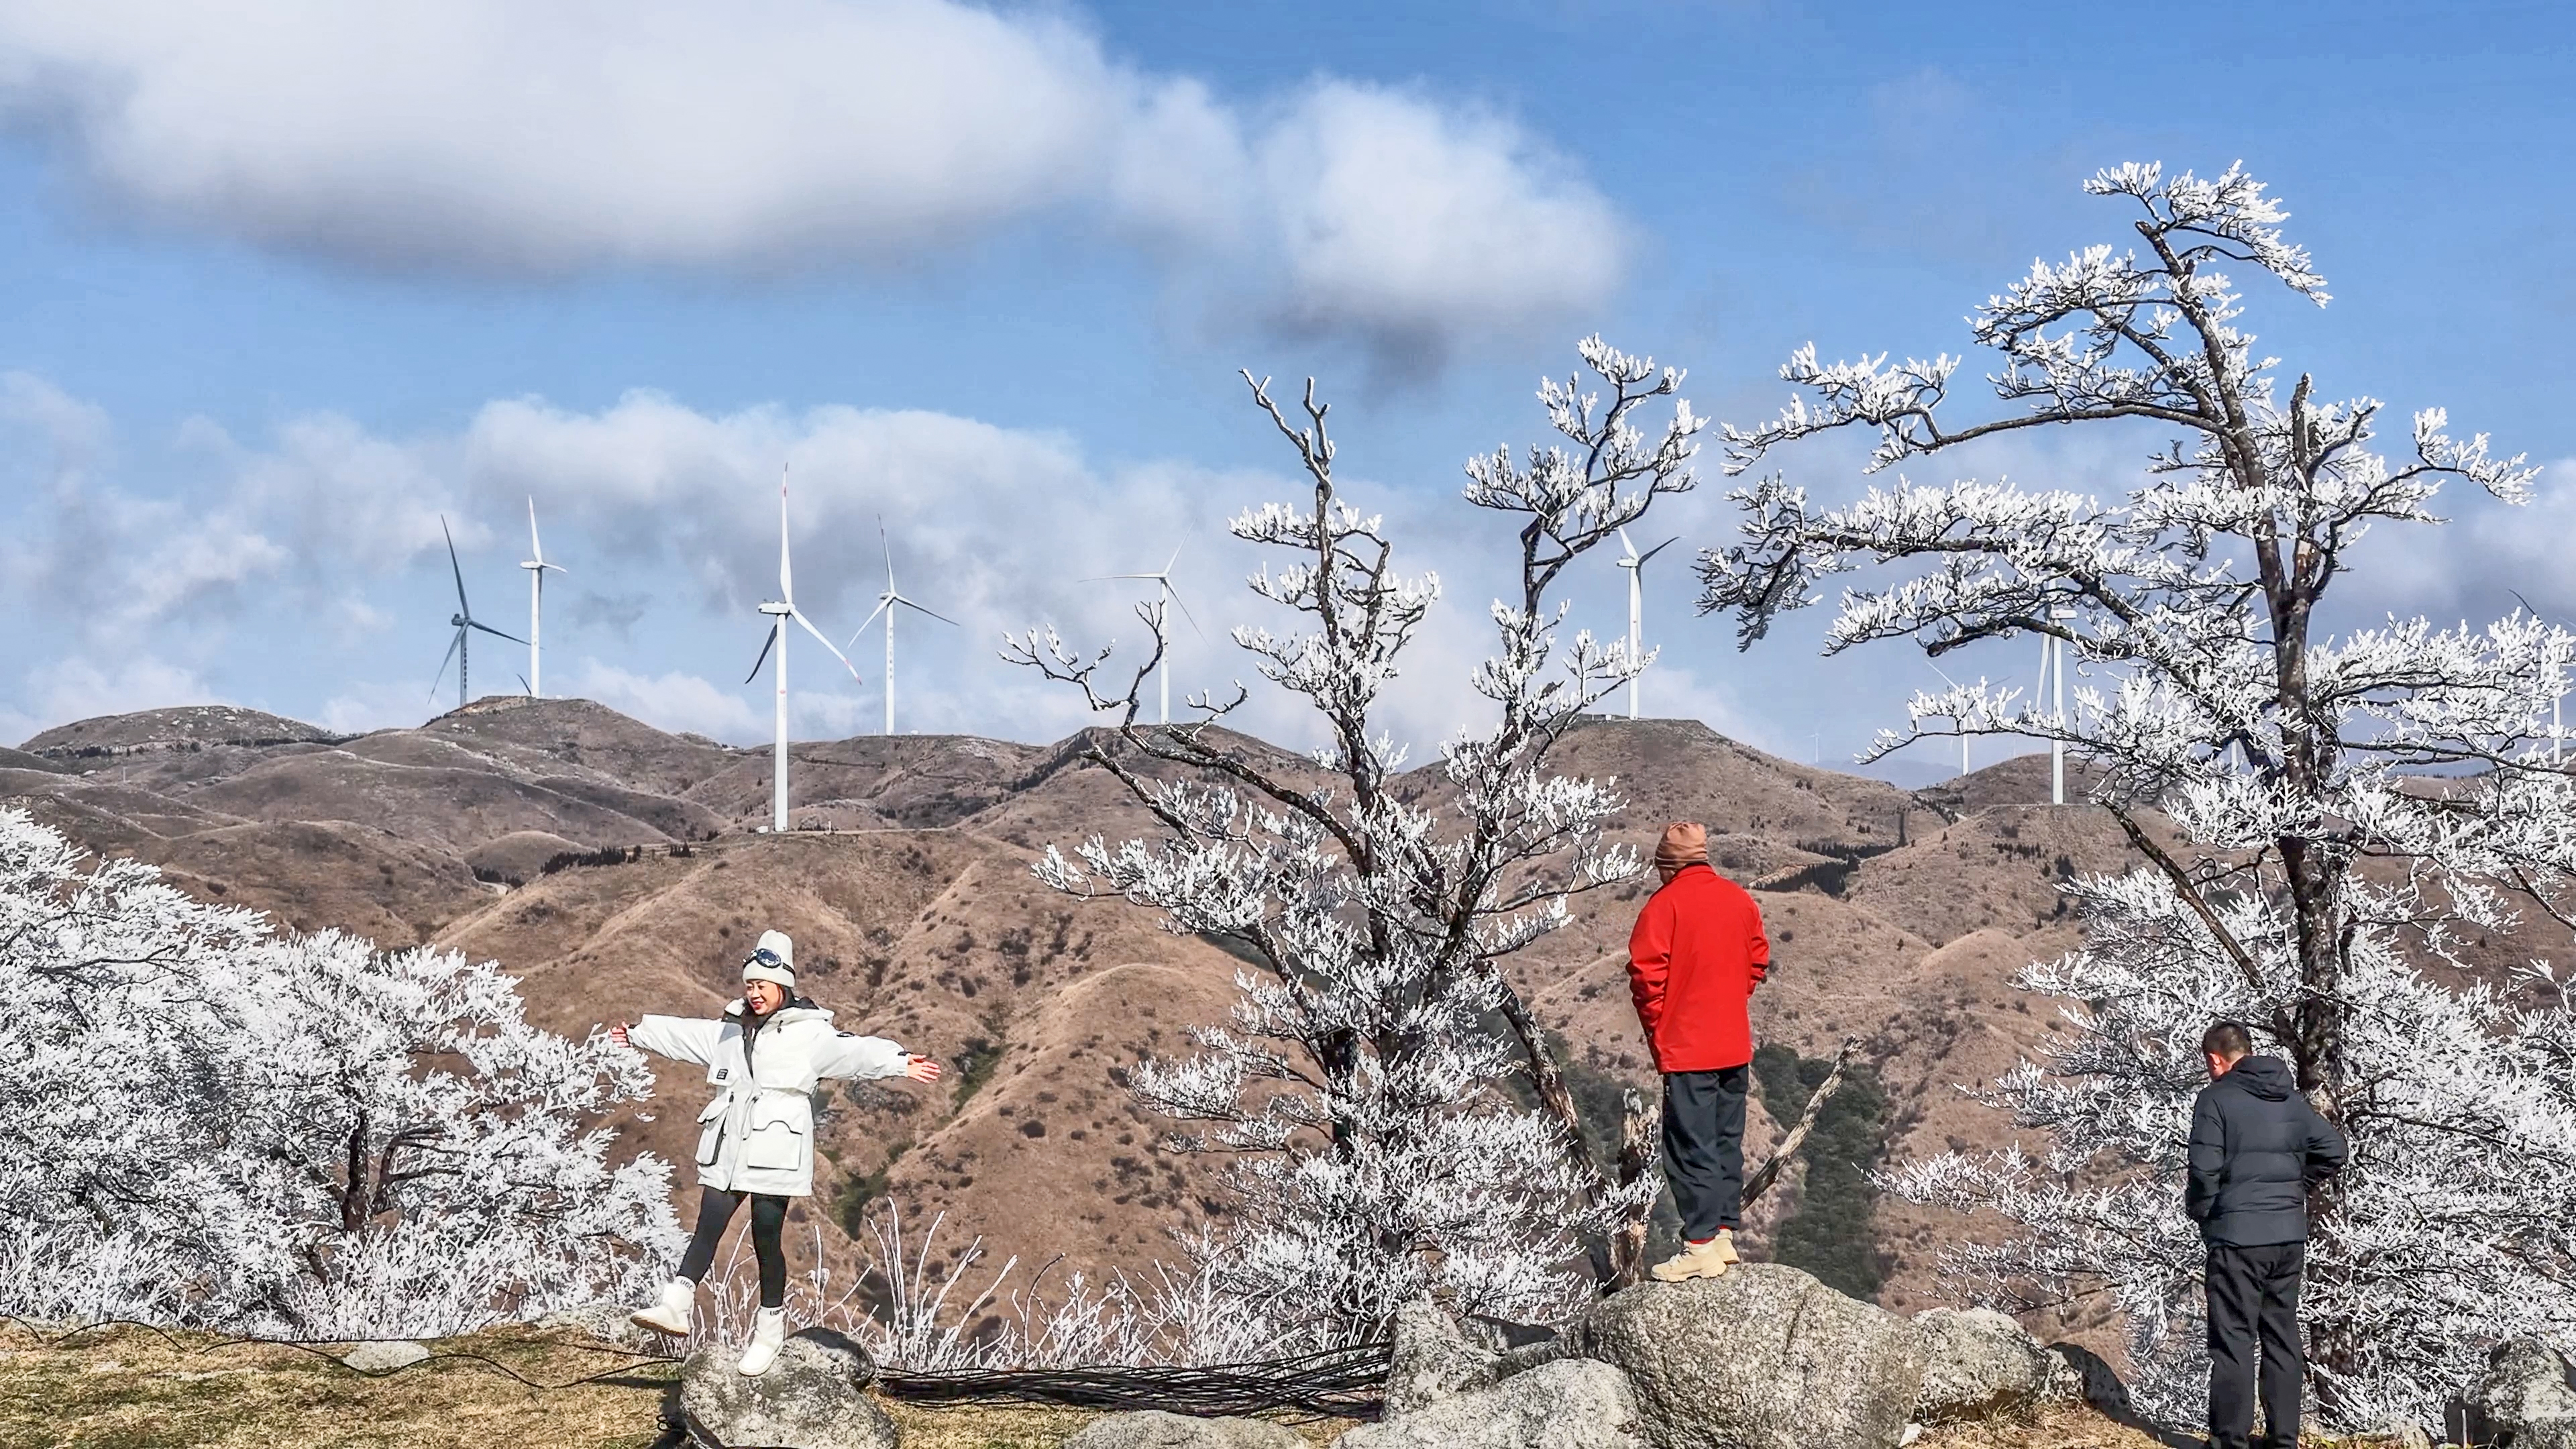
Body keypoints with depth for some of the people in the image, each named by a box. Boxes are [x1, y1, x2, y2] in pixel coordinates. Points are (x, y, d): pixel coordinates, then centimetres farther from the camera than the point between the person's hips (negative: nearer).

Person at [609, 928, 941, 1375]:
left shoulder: (809, 1034, -2)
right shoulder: (731, 1031, 16)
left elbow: (852, 1051, -15)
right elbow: (681, 1034, 31)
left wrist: (899, 1063, -31)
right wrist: (636, 1035, 43)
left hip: (774, 1153, -5)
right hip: (726, 1152, 5)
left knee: (766, 1239, -2)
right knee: (707, 1230, -2)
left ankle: (770, 1329, 8)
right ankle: (676, 1306, -7)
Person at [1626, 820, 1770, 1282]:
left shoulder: (1666, 903, -13)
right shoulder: (1739, 899, 6)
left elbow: (1646, 973, -16)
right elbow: (1757, 960, 15)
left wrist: (1657, 1030, -3)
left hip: (1687, 1050, -7)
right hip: (1735, 1047, 7)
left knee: (1691, 1147, -3)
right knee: (1727, 1141, 14)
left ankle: (1701, 1247, -4)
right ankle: (1724, 1234, 18)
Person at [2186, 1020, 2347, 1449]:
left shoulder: (2216, 1098, -9)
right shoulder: (2291, 1099, 10)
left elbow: (2205, 1169, -16)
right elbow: (2333, 1150, 10)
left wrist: (2198, 1211, 1)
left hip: (2237, 1237, -6)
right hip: (2290, 1236, 6)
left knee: (2233, 1342, -1)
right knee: (2283, 1339, 13)